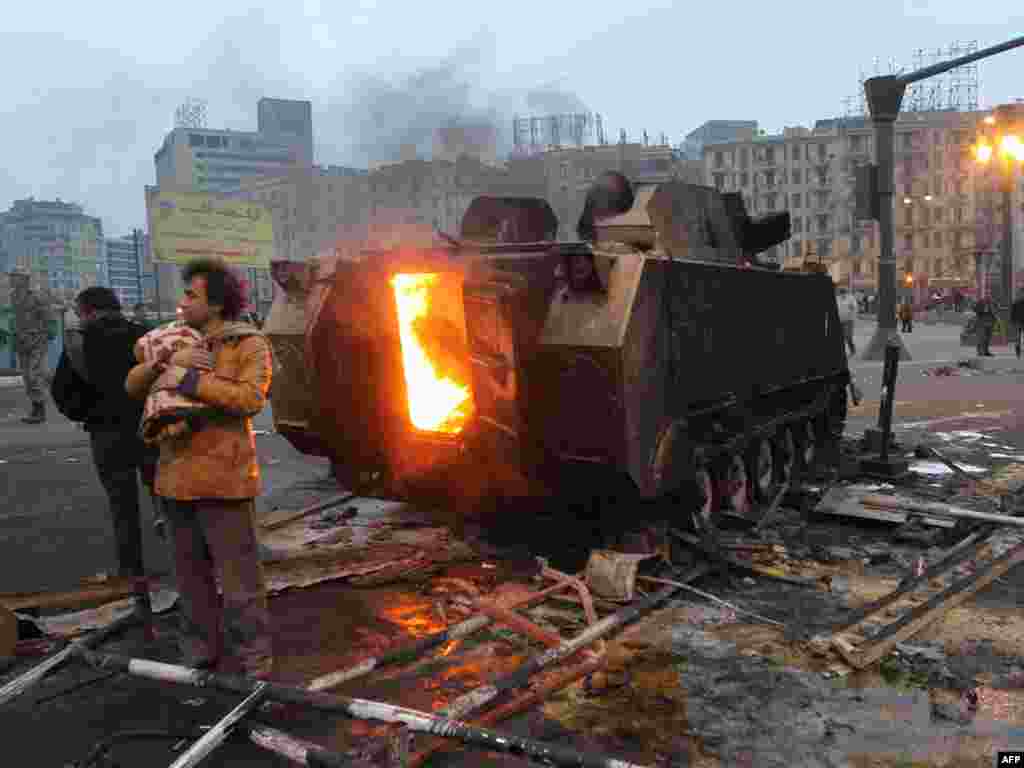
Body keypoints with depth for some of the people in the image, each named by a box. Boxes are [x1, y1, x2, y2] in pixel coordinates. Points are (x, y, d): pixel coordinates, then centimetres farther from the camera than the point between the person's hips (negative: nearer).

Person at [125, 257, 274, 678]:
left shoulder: (249, 344, -5)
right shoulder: (182, 343, 15)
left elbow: (250, 397, -20)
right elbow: (133, 384, 9)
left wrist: (189, 380, -21)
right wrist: (167, 361, -10)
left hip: (221, 478, -7)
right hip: (177, 475, 7)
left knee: (238, 574, -1)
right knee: (191, 572, 16)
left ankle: (254, 663, 11)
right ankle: (201, 651, 31)